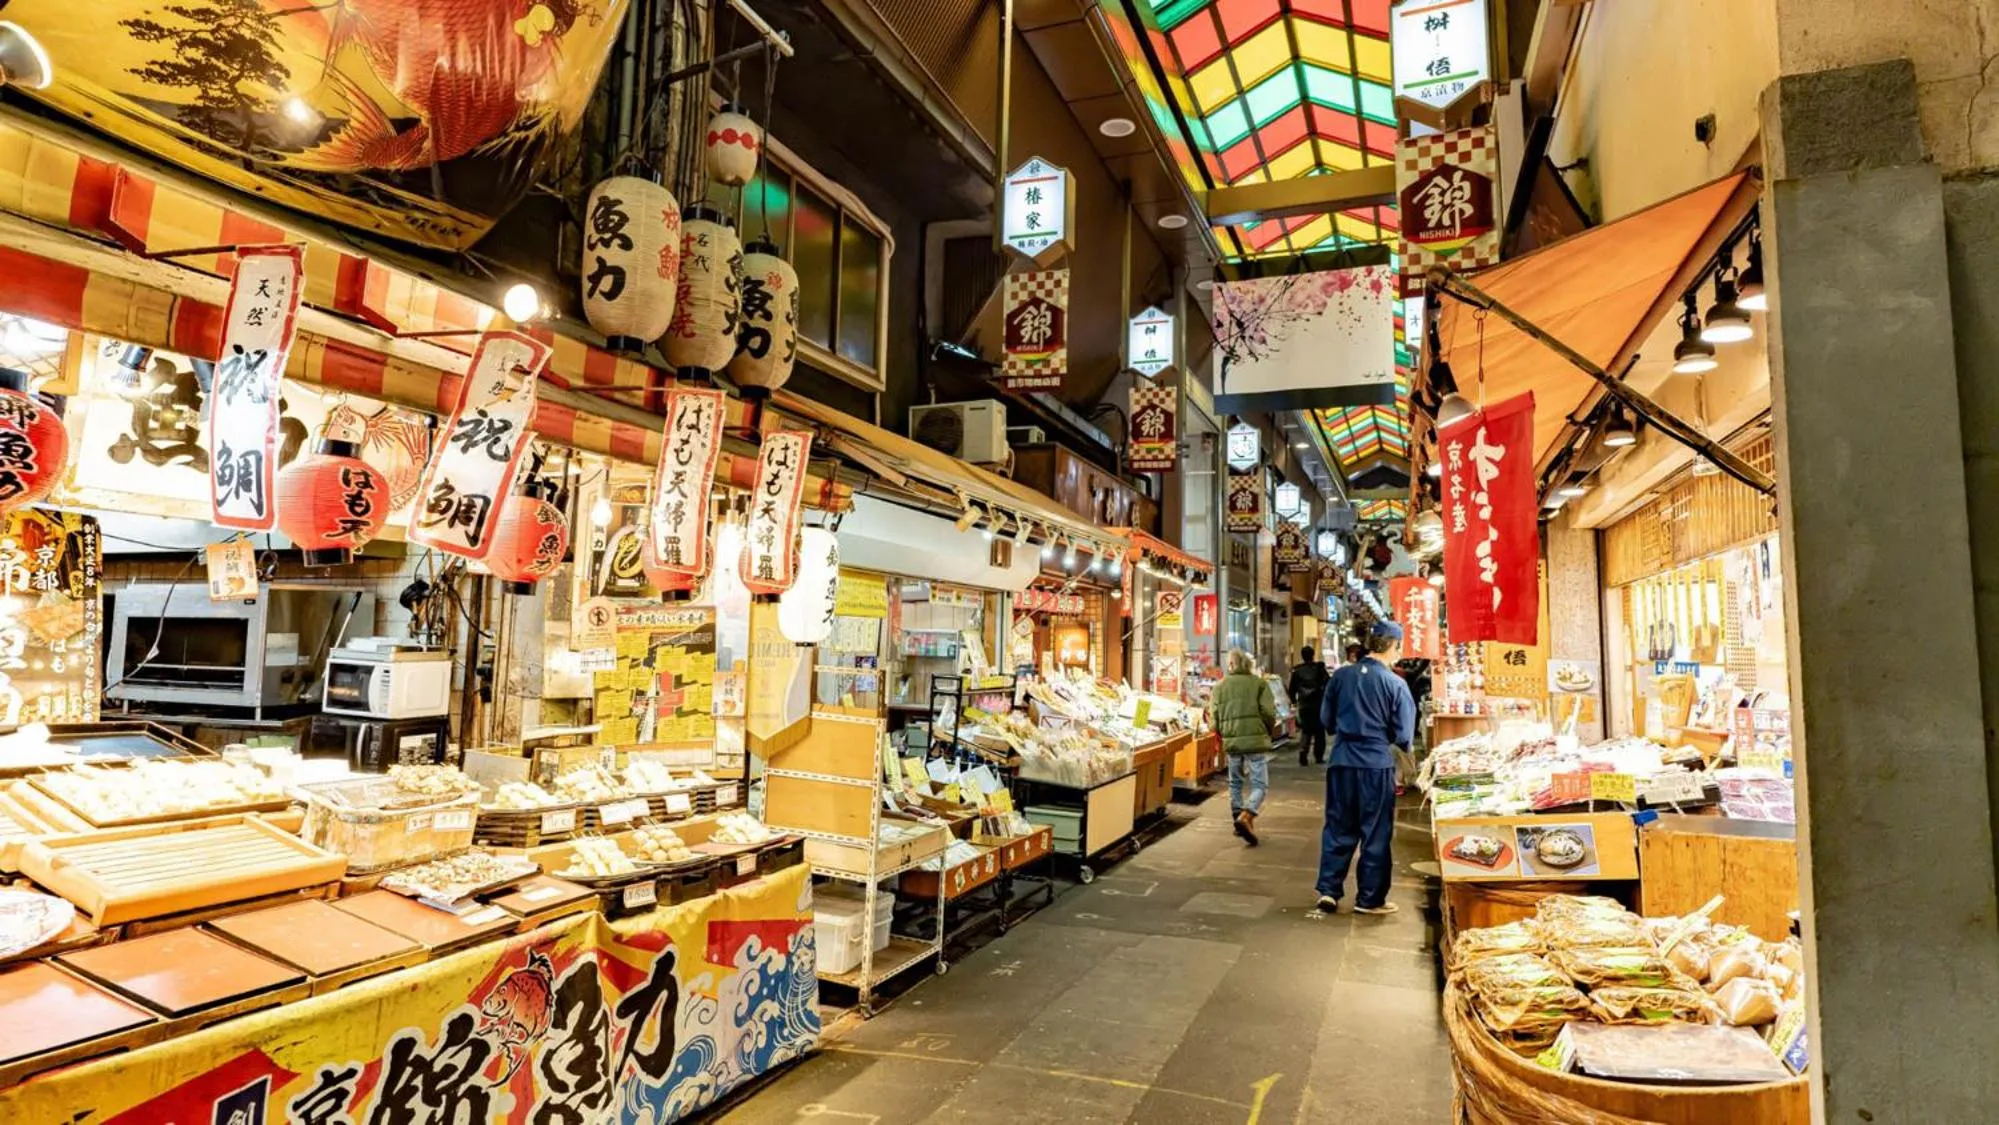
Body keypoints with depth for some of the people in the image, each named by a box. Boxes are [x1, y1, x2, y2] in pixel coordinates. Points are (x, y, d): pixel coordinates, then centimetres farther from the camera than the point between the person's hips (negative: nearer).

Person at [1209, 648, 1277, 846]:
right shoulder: (1259, 683, -1)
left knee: (1235, 782, 20)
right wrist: (1268, 732, 12)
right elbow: (1269, 713, -6)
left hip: (1231, 741, 3)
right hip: (1255, 740, -3)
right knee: (1259, 784, 1)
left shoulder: (1220, 686, 7)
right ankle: (1246, 817, -19)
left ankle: (1238, 817, 22)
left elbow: (1215, 715, 6)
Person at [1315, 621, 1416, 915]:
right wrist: (1394, 741, 16)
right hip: (1377, 764, -3)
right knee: (1376, 833, 9)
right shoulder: (1395, 684, -10)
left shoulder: (1341, 676, -1)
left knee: (1338, 828, 13)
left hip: (1342, 761, 3)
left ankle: (1328, 890, 13)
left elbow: (1326, 719, 8)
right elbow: (1404, 735, -6)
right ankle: (1370, 898, 17)